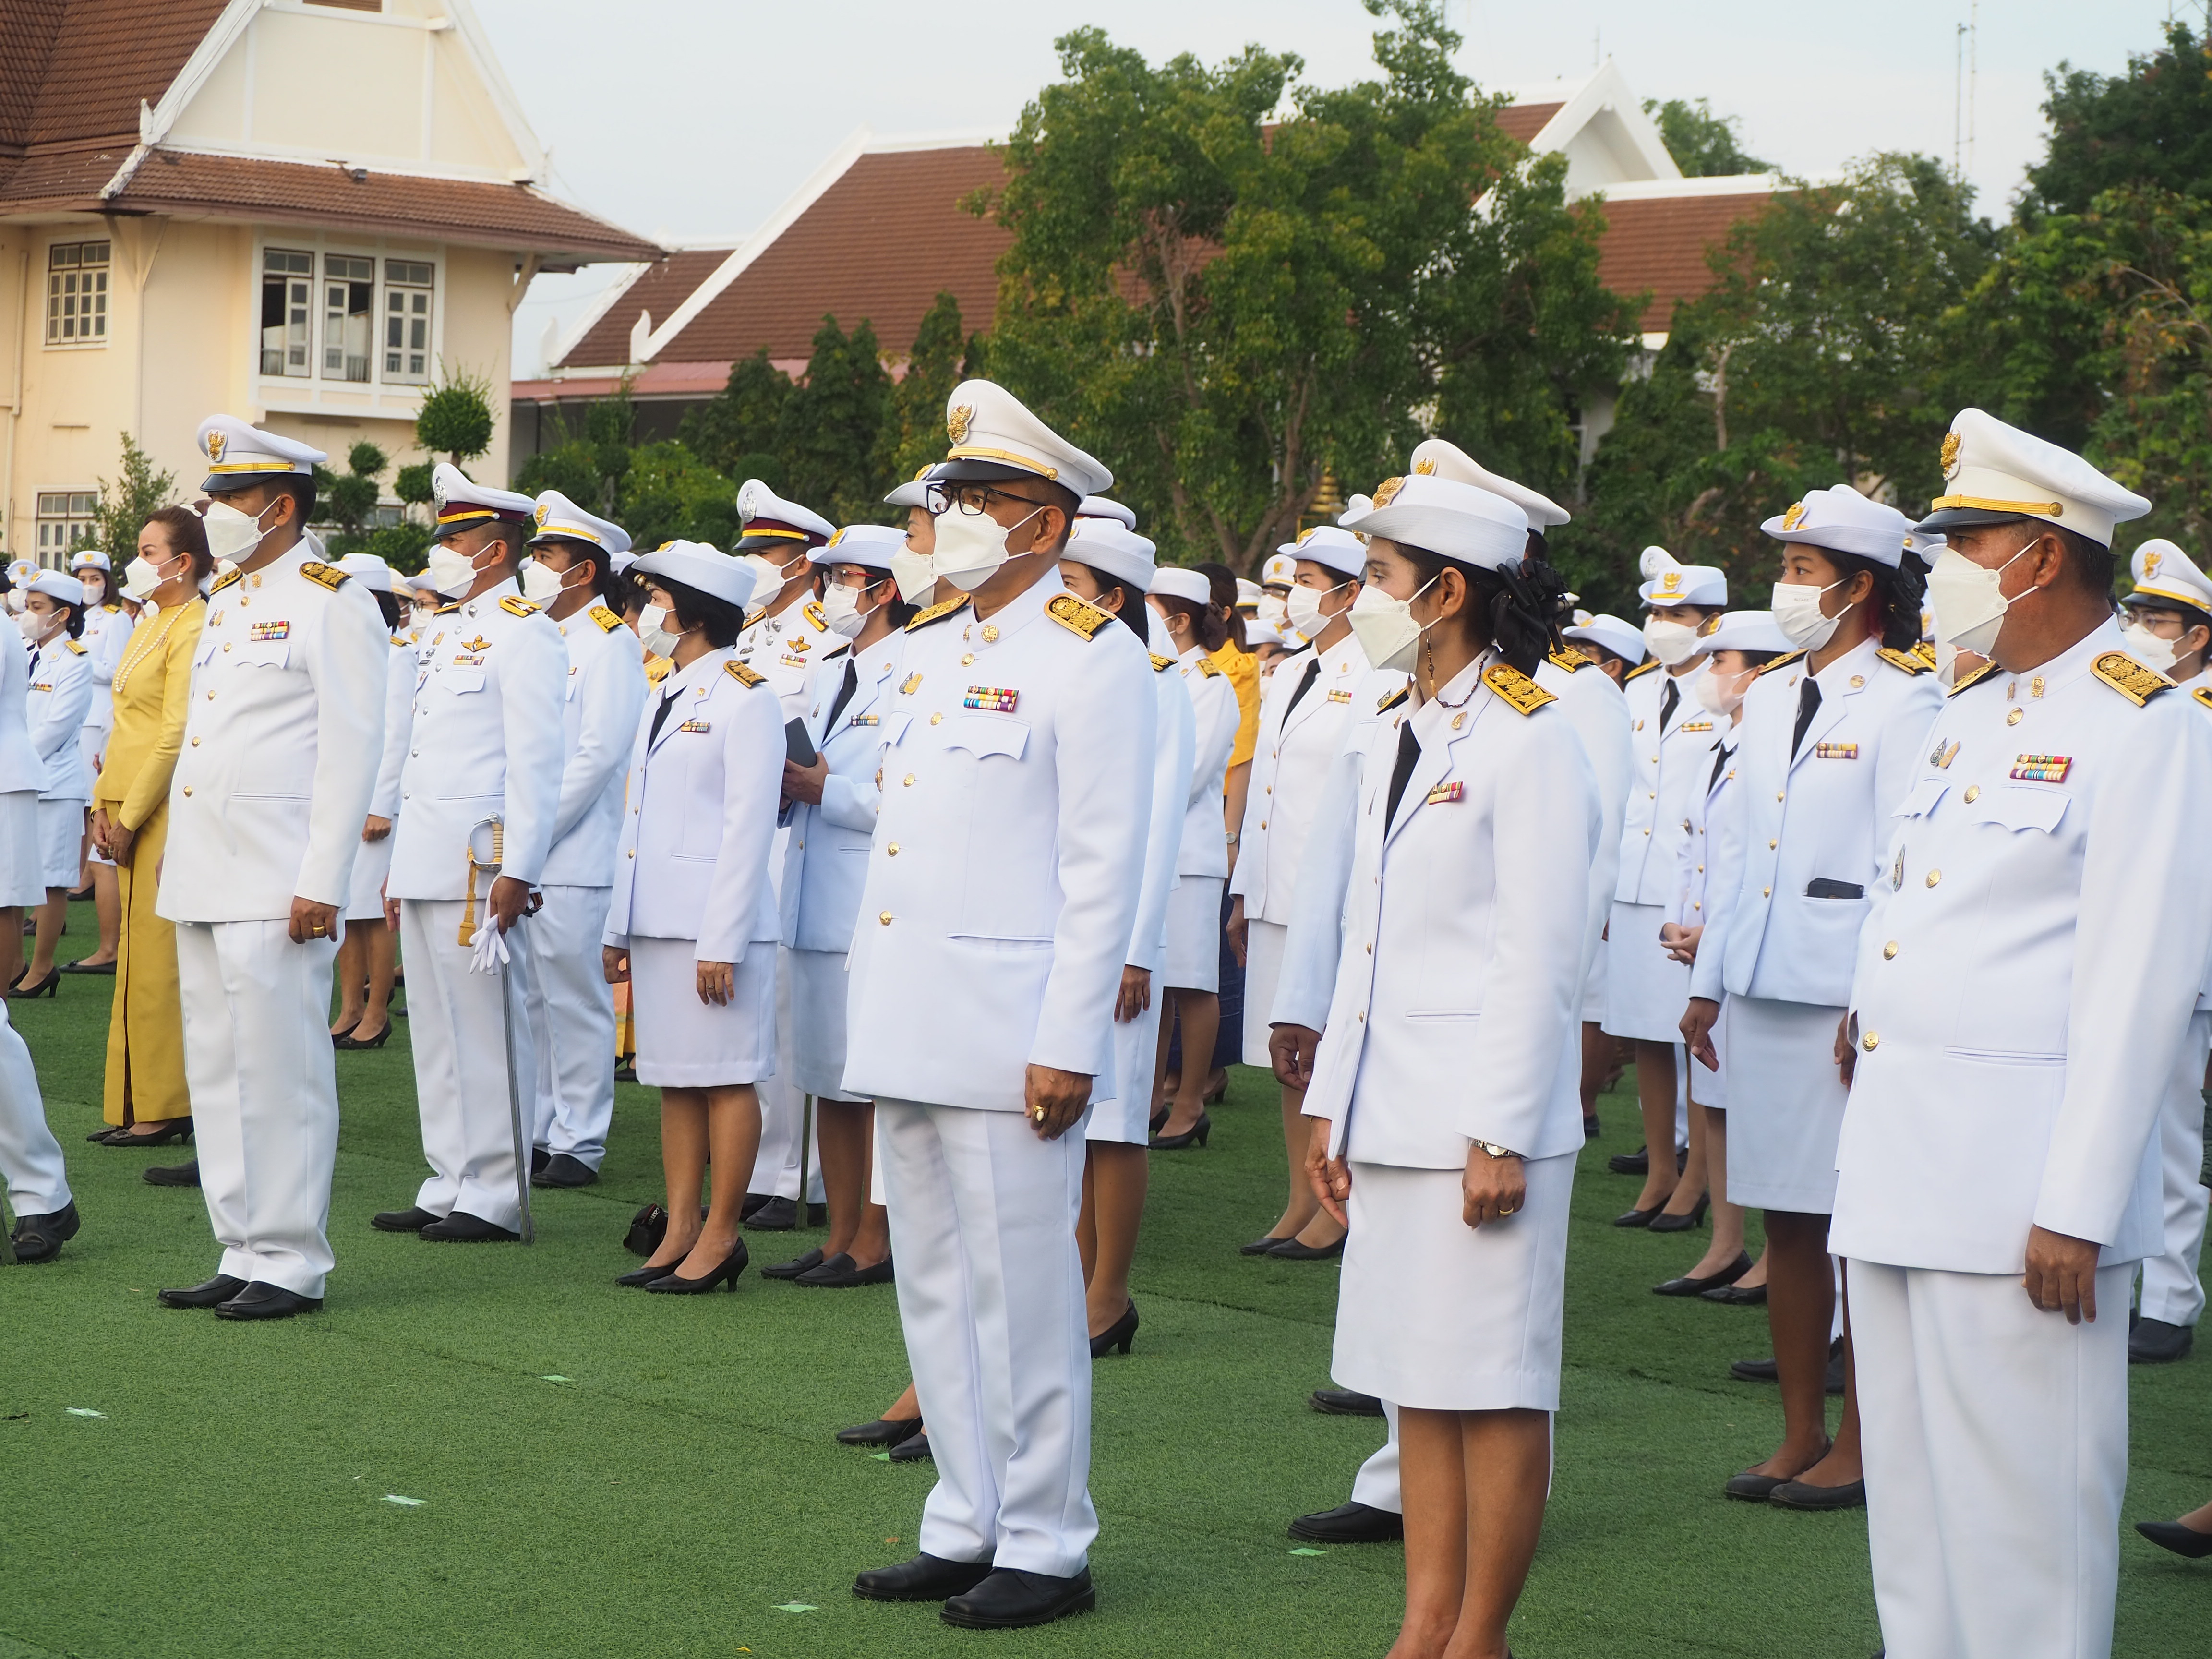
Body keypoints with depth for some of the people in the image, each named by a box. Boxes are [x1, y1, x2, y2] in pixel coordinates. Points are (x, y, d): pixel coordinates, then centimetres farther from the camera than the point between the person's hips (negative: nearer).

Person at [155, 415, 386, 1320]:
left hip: (275, 881, -9)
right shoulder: (225, 603, 18)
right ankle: (244, 1253, 17)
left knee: (279, 1071, -5)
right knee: (216, 1072, 10)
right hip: (204, 874, 9)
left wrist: (321, 883, -17)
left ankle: (291, 1263, 1)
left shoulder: (332, 603, -7)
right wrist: (179, 863, 16)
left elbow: (351, 752, -12)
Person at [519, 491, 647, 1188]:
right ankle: (531, 1132, 18)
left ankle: (579, 1143, 3)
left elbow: (599, 754, -15)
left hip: (573, 857, -8)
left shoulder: (611, 644, -7)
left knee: (575, 1000, -3)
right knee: (526, 1000, 10)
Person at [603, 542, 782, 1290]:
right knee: (674, 1080, 10)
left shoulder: (745, 698, -9)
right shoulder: (666, 695, 17)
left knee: (725, 1078, -2)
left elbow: (749, 826, -14)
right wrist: (619, 927, 18)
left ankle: (721, 1234, 5)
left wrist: (721, 941, -18)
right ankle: (679, 1233, 15)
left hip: (716, 921, -9)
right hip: (658, 920, 9)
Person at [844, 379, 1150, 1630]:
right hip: (911, 1029, 8)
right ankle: (968, 1526, 23)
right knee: (936, 1285, 13)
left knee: (1021, 1291, -3)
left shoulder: (1093, 658, -9)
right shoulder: (932, 646, 15)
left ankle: (1046, 1548, 7)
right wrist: (875, 1010, 16)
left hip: (1008, 1033, -8)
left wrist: (1068, 1044, -16)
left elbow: (1105, 871, -12)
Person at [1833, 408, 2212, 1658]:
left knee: (2024, 1506, -2)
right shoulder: (1967, 717, 17)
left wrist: (2077, 1211, -18)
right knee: (1909, 1493, 13)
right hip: (1898, 1168, 9)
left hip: (2021, 1178, -8)